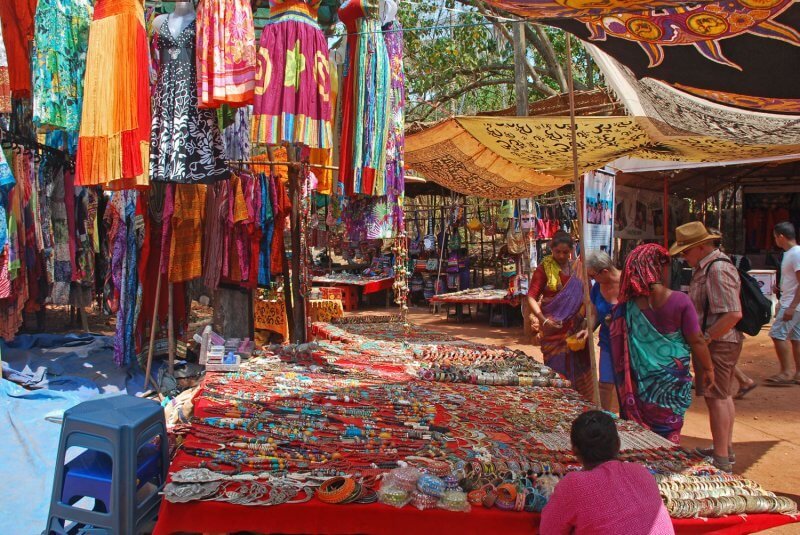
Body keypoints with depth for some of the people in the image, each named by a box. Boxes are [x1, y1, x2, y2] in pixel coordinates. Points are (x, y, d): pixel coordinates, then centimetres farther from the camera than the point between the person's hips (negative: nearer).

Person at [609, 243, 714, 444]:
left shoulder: (629, 304, -6)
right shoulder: (679, 300, -15)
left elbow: (618, 341, 0)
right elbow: (696, 341, -9)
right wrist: (709, 368, 5)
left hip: (641, 380, 3)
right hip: (672, 380, -2)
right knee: (669, 432, 10)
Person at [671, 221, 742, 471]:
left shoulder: (717, 269, -23)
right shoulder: (708, 266, 11)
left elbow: (733, 313, -29)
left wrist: (706, 338, -23)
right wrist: (706, 338, 12)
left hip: (718, 343, -11)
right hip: (721, 342, 11)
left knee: (716, 397, -3)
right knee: (724, 396, 19)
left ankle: (721, 460, 7)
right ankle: (726, 449, 33)